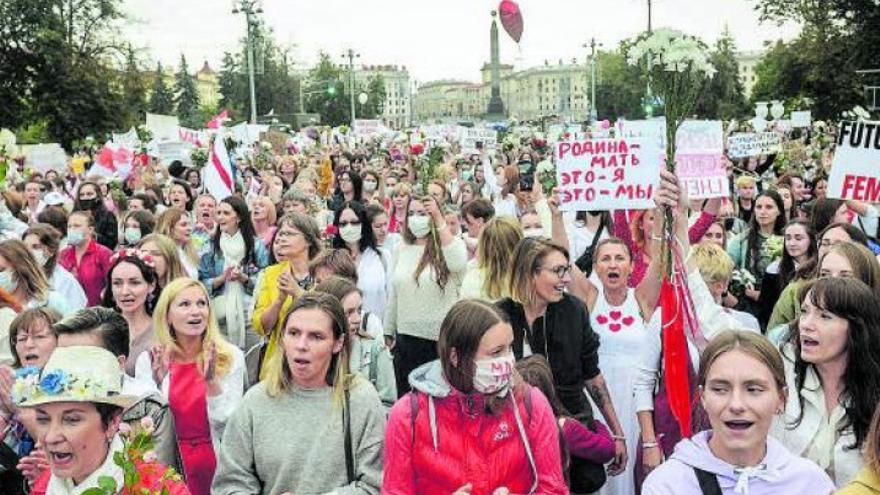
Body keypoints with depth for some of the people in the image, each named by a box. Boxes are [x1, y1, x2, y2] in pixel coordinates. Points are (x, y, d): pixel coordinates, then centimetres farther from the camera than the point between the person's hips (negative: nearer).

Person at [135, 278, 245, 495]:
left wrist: (212, 380, -22)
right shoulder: (147, 361, -5)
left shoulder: (231, 357, -8)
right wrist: (156, 384, -19)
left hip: (216, 465, 0)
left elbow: (228, 425, -9)